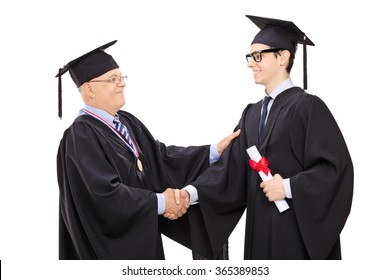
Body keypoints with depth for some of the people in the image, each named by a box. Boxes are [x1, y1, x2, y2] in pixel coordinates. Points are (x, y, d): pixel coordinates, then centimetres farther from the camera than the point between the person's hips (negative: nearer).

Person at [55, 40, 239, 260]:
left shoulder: (128, 122, 9)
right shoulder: (81, 136, -18)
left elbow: (160, 156, 6)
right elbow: (104, 193, -26)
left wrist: (214, 151, -2)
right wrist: (159, 202, -19)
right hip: (111, 245, -8)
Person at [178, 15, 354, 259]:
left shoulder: (307, 106, -8)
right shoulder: (252, 114, 13)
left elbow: (337, 166, -14)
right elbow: (231, 166, 4)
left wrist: (289, 187, -19)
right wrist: (192, 192, -11)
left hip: (299, 228, -6)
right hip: (261, 227, 6)